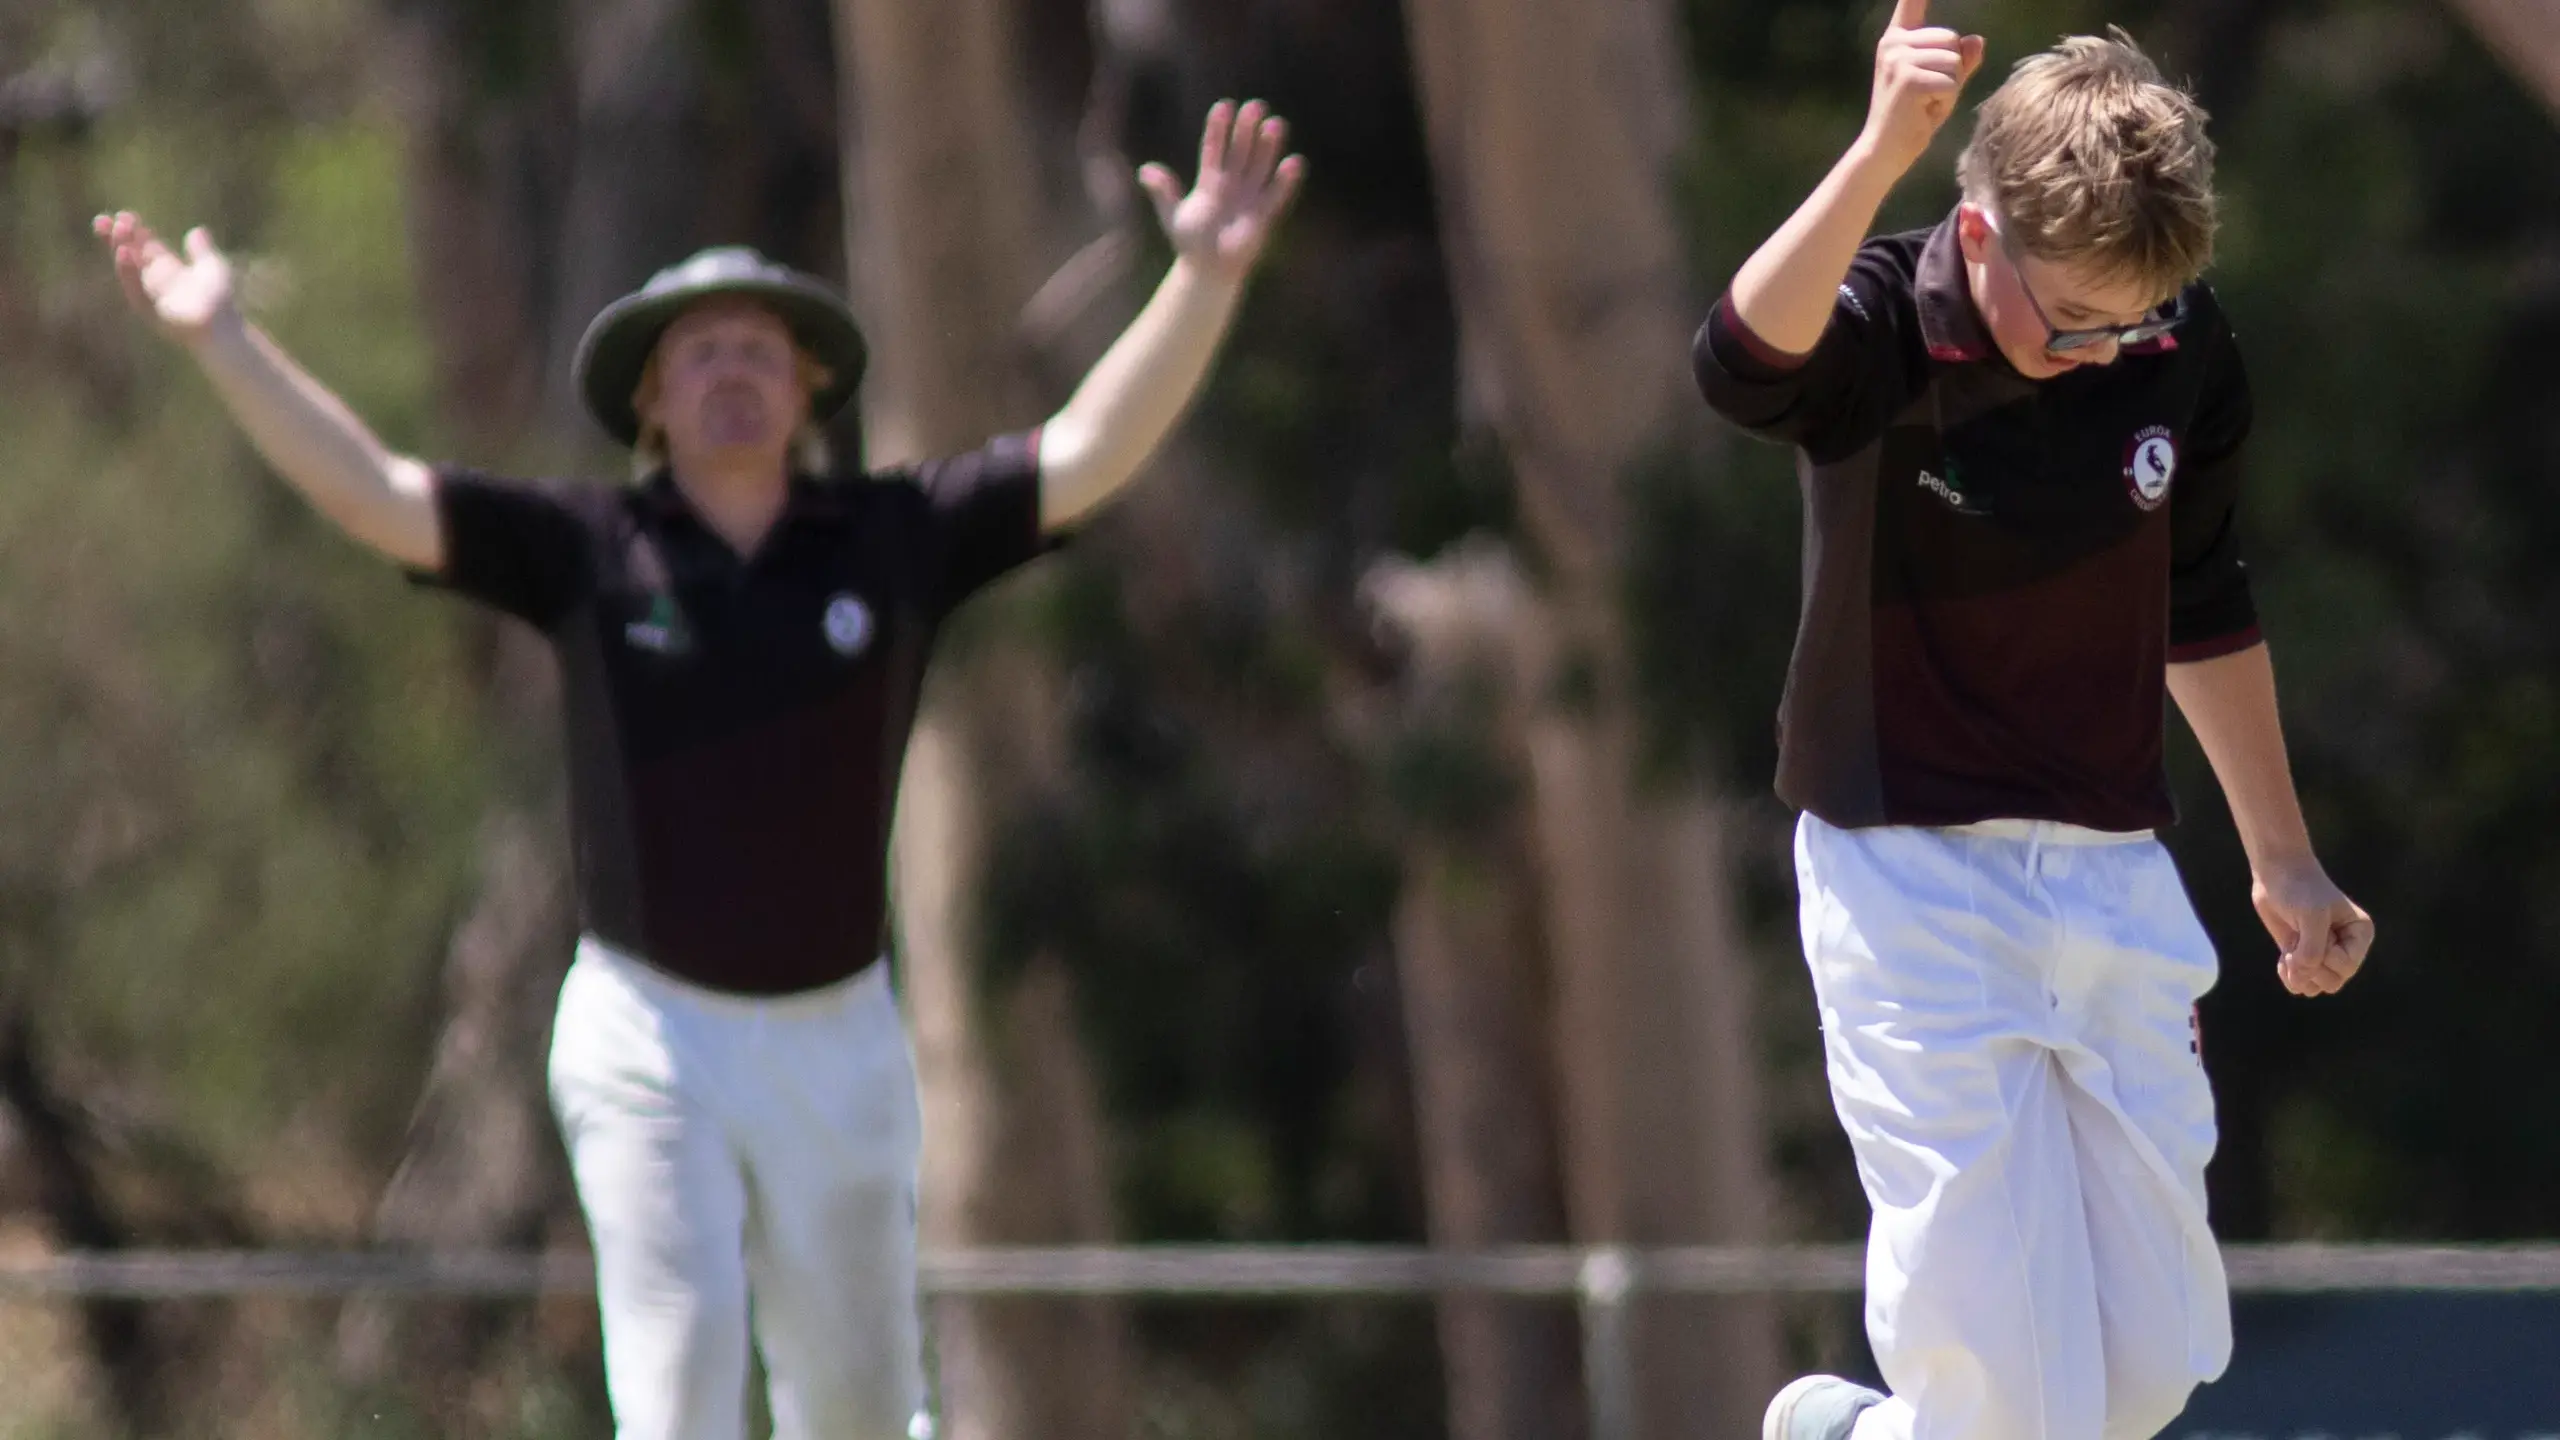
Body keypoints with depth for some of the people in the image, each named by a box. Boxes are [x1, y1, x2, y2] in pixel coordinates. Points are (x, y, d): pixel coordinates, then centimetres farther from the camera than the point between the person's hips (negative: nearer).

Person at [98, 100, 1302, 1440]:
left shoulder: (893, 537, 0)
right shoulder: (591, 553, -3)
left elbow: (1092, 451, -6)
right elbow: (371, 493, -10)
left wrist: (1205, 276, -18)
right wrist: (220, 337, -20)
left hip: (838, 1038, 2)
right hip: (647, 1030, -2)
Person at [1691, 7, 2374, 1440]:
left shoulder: (2185, 350, 0)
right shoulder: (1879, 328, -15)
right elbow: (1747, 365, -40)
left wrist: (2285, 860, 25)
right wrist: (1881, 154, -54)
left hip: (2119, 888, 5)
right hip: (1916, 879, -5)